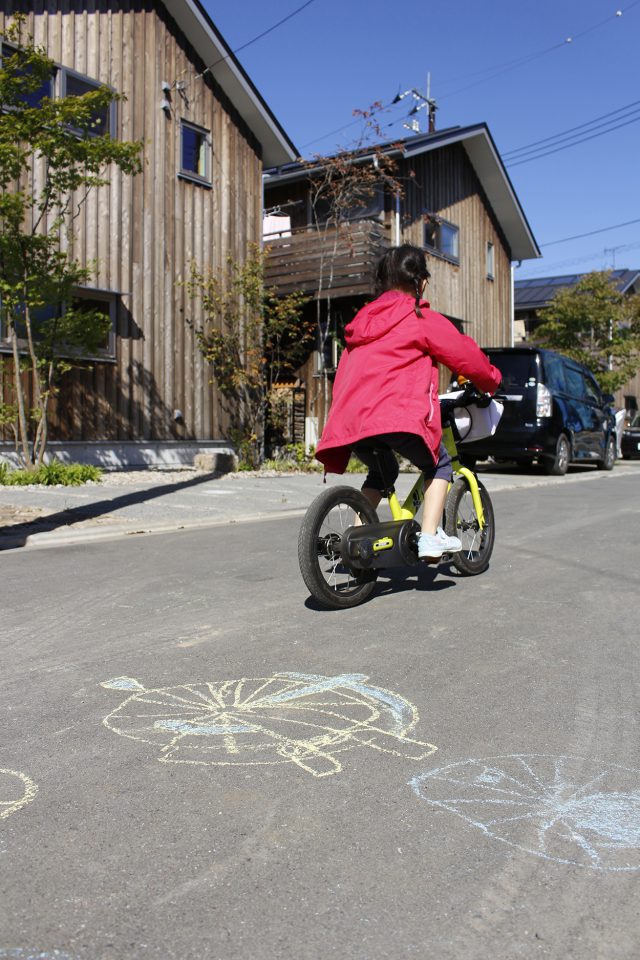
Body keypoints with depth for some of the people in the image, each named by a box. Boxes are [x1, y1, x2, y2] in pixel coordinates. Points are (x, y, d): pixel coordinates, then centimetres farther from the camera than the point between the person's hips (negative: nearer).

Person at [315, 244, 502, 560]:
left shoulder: (363, 320, 25)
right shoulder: (423, 319, 6)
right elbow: (466, 355, 10)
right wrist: (491, 381, 30)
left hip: (350, 420, 6)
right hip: (399, 416, -6)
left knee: (382, 472, 30)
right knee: (438, 465, 17)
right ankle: (430, 537, 5)